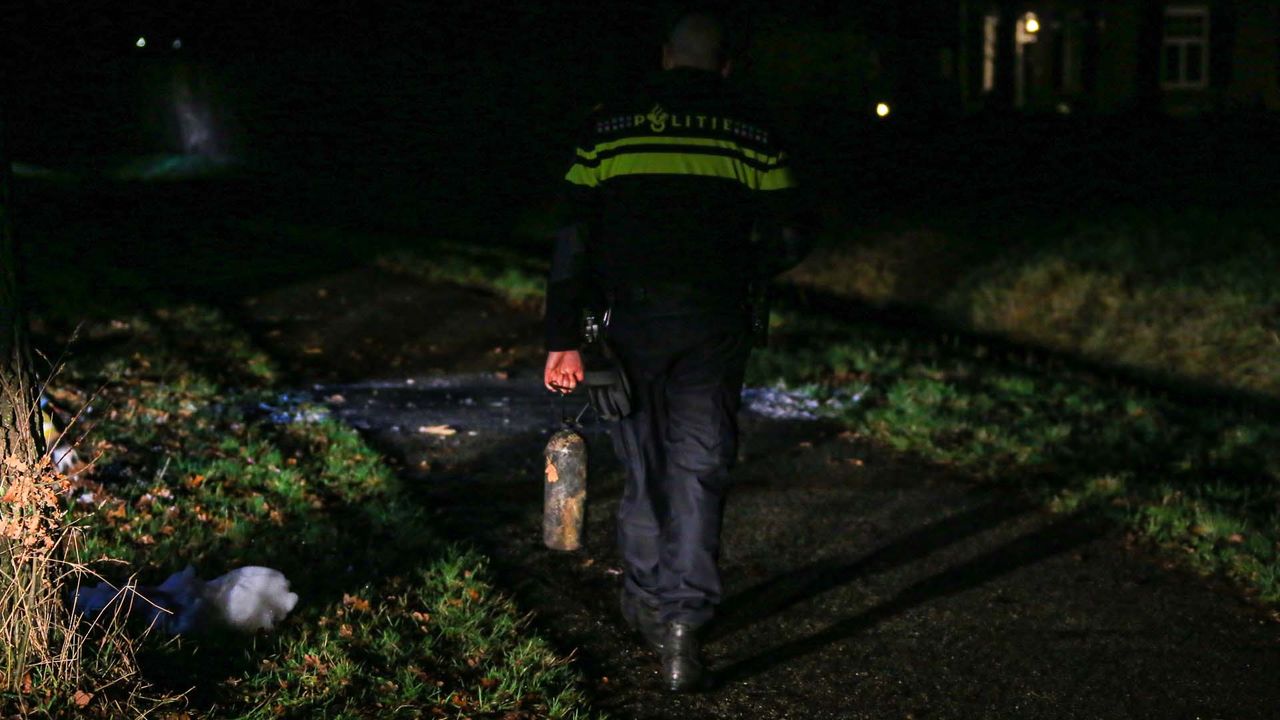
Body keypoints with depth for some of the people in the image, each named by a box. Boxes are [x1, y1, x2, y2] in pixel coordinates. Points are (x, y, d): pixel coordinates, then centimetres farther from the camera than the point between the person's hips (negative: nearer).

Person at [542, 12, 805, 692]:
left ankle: (644, 602, 28)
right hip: (714, 324, -1)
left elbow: (574, 238, 2)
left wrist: (563, 339, 1)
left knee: (644, 462, 16)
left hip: (632, 322, 2)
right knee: (698, 470, 1)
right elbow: (784, 240, 1)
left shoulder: (609, 125, 7)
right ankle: (681, 623, -8)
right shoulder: (749, 128, 4)